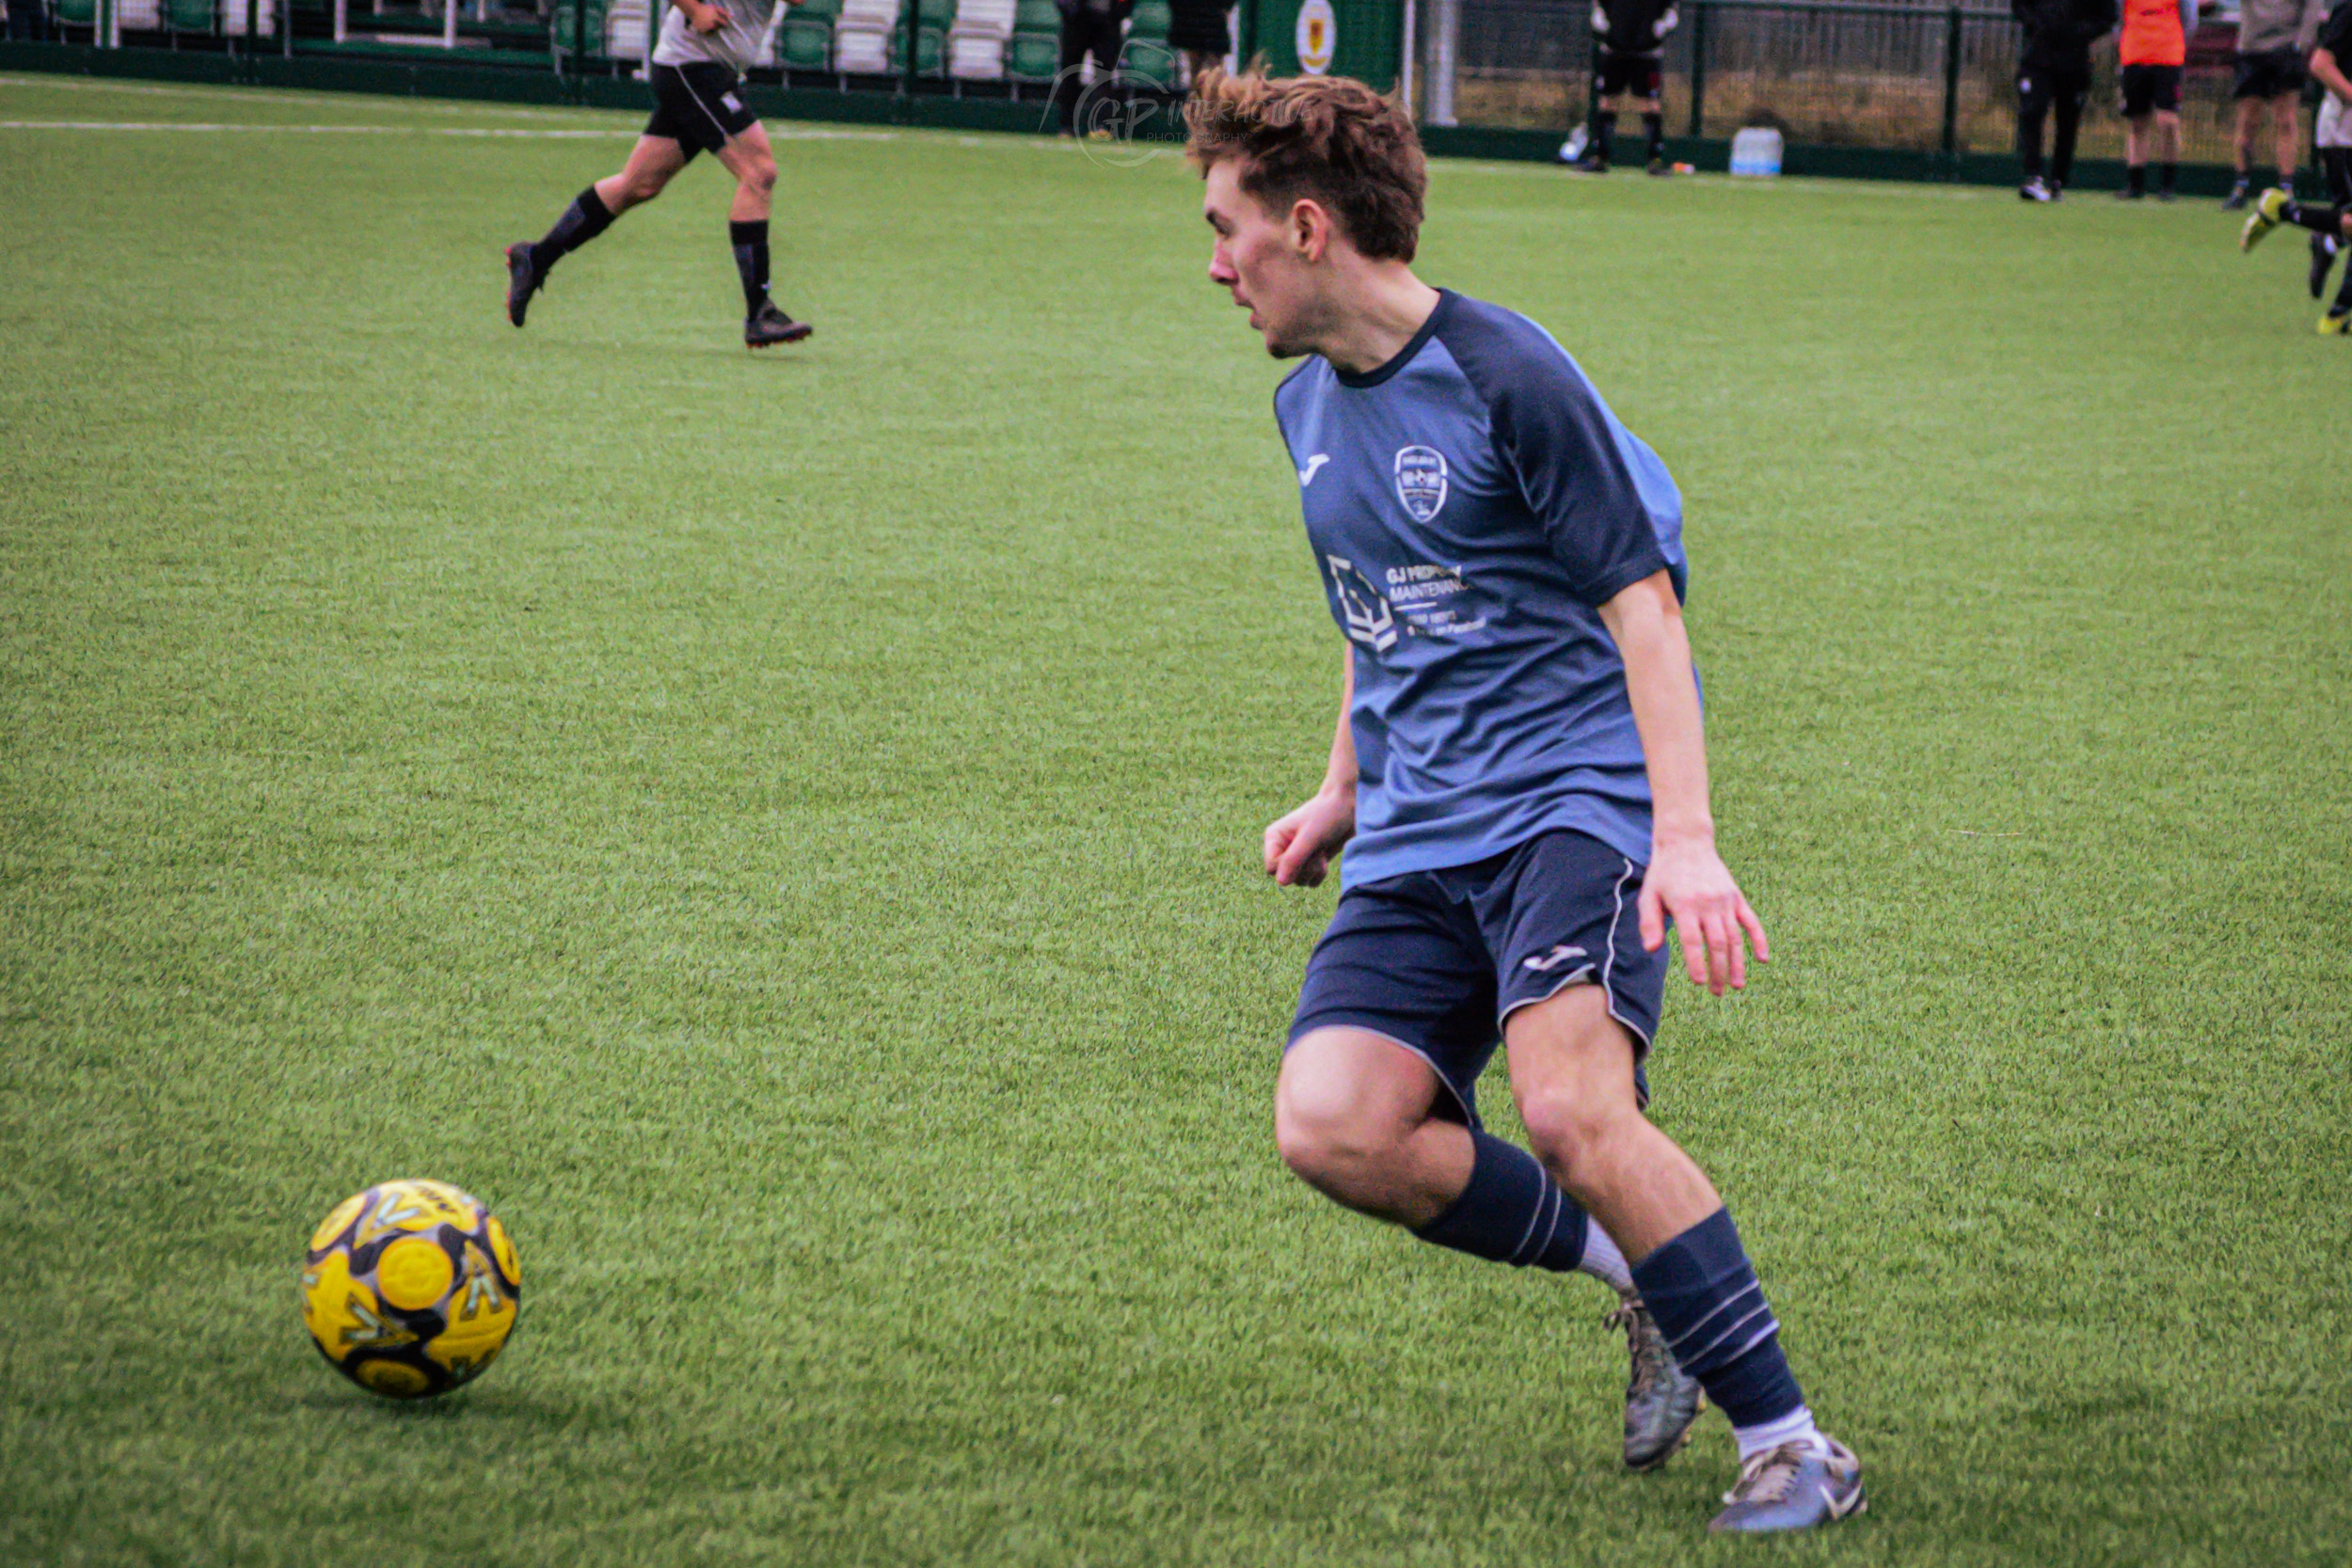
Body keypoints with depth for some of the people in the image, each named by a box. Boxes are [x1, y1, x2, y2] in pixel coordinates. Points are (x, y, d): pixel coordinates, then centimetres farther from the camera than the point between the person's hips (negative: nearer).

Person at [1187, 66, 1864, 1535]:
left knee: (1571, 1107, -29)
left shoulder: (1506, 376, -10)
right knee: (1330, 1124, -16)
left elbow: (1641, 603, -13)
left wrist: (1688, 839, -22)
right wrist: (1342, 796, 29)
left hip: (1577, 790, -7)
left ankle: (1792, 1444, -18)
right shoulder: (1310, 405, 15)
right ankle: (1648, 1275, 3)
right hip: (1421, 836, 7)